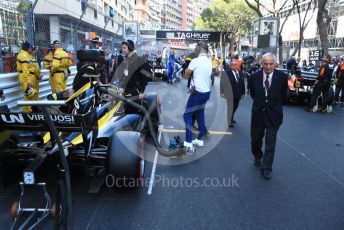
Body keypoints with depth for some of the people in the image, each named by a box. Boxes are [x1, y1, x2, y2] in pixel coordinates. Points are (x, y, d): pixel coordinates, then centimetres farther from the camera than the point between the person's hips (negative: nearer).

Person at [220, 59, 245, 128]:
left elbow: (242, 84, 12)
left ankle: (231, 119, 35)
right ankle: (230, 122, 17)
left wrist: (242, 93, 11)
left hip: (238, 94, 5)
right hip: (230, 94, -5)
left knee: (235, 107, 14)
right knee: (230, 108, 2)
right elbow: (222, 83, -7)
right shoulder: (227, 73, -8)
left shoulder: (240, 74, 8)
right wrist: (222, 92, -9)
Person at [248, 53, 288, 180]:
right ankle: (258, 158, 44)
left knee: (270, 144, 4)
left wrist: (273, 105, 11)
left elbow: (283, 96, 5)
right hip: (258, 114, 2)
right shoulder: (255, 77, -6)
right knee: (255, 140, 16)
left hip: (273, 115, -2)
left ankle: (266, 168, 19)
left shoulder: (282, 77, -9)